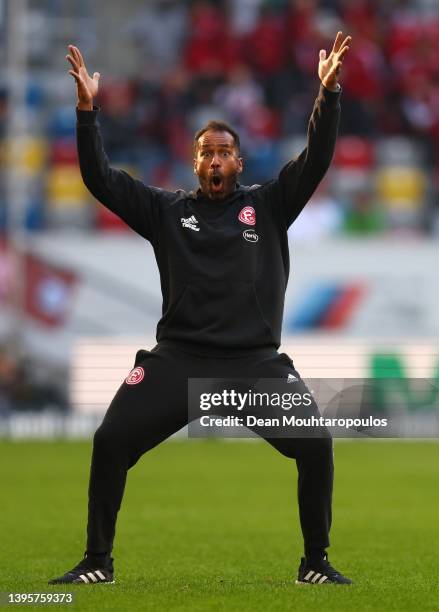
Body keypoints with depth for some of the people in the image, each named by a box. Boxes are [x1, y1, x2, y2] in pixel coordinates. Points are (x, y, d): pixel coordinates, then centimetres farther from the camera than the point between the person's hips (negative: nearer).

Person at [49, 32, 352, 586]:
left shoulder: (269, 205, 9)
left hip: (256, 360, 0)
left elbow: (316, 160, -1)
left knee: (316, 442, -18)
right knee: (110, 441, -14)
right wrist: (87, 111, -8)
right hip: (177, 358, 0)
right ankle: (97, 562, 0)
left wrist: (328, 94, -15)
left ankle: (316, 562, -2)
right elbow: (100, 180, 4)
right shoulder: (167, 210, 10)